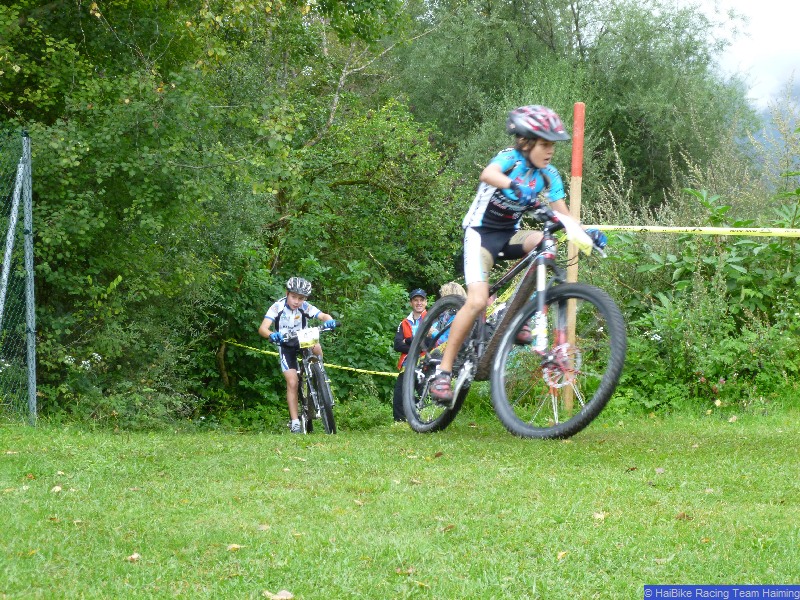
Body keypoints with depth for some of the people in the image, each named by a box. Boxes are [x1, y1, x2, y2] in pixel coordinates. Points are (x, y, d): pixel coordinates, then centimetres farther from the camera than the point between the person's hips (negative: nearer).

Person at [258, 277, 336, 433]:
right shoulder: (277, 307, -23)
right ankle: (295, 422, -7)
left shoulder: (305, 307, -18)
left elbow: (323, 316, -28)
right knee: (292, 382, -13)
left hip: (303, 341, 1)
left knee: (316, 349, -34)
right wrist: (272, 335, -55)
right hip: (286, 345, -1)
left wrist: (329, 321, -52)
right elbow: (262, 328, -33)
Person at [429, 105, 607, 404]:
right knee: (477, 302, -21)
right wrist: (513, 185, -62)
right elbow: (488, 174, -41)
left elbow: (563, 215, -3)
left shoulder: (548, 175, -1)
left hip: (509, 235, 6)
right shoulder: (510, 158, -18)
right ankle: (443, 371, -12)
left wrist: (586, 232, -24)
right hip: (481, 233, -6)